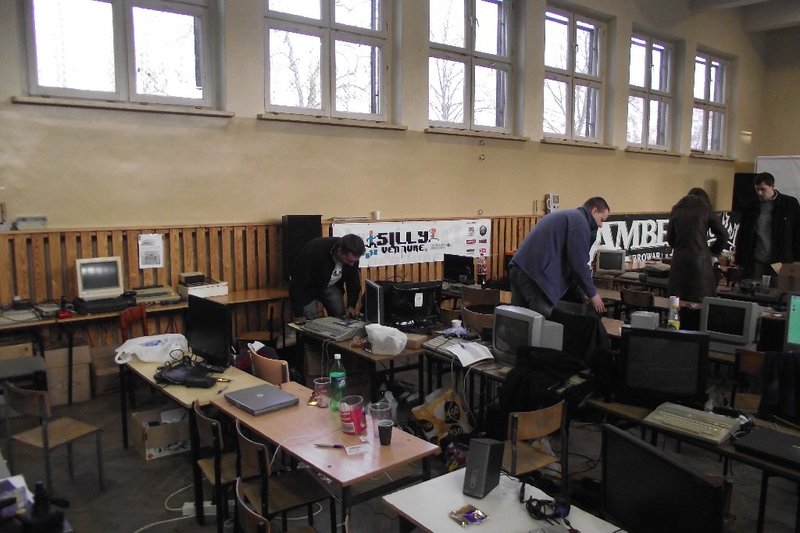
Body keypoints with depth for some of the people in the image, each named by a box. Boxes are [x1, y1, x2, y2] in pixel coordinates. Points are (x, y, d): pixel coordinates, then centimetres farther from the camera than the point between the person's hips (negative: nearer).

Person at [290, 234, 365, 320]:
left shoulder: (352, 256, -23)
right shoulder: (315, 251, -38)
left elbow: (353, 281, -4)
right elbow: (298, 284, -33)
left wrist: (351, 306, -12)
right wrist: (298, 315, -29)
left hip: (331, 286, 4)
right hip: (307, 287, -4)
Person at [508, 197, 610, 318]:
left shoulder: (564, 215, 29)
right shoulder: (580, 221, -1)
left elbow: (565, 259, 32)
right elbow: (579, 263, -7)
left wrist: (581, 291, 32)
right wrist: (592, 293, 5)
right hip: (535, 273, -10)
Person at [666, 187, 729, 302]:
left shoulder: (676, 211, 12)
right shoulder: (706, 210, 5)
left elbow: (670, 238, 13)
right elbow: (723, 235, 2)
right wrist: (712, 252, 15)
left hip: (679, 261, 3)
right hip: (700, 261, -2)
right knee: (701, 303, 2)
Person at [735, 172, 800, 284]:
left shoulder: (790, 204, 2)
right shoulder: (750, 207, 7)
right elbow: (741, 236, 11)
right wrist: (740, 262, 5)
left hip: (781, 262, -2)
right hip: (756, 263, 2)